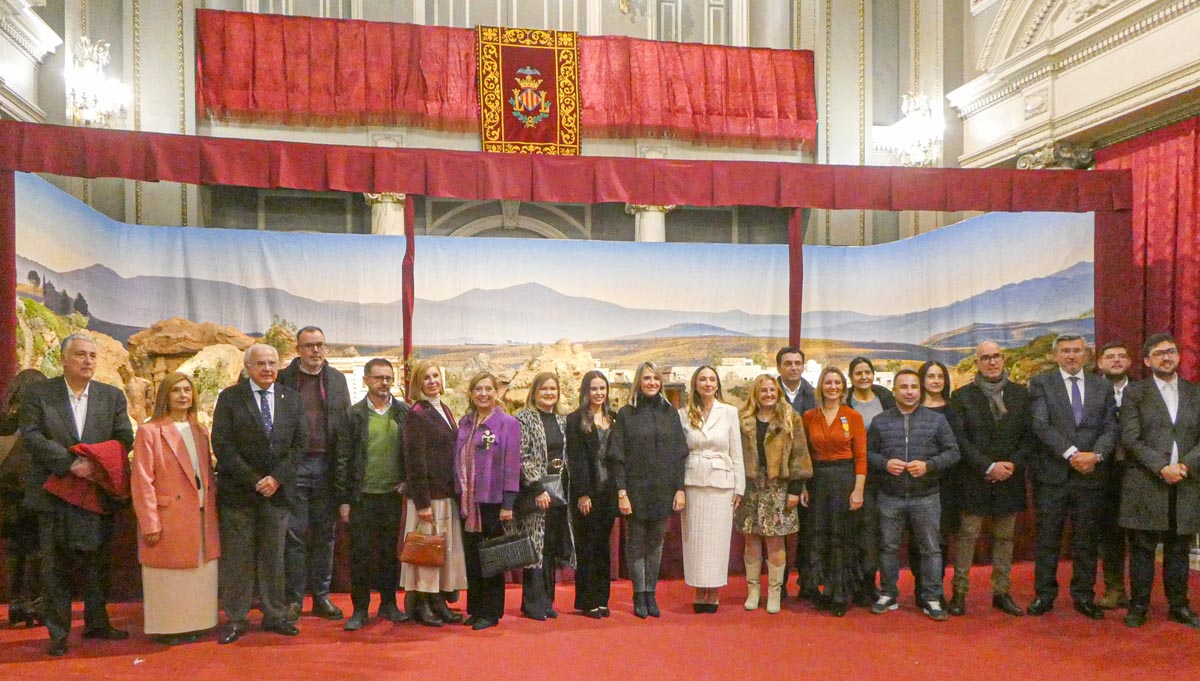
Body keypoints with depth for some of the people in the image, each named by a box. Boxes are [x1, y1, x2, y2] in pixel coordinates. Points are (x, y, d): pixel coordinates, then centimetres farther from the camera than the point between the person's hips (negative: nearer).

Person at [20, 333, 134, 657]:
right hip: (54, 494, -2)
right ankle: (58, 633, 15)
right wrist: (71, 463, -20)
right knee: (55, 567, 4)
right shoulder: (38, 393, -1)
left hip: (99, 493, 2)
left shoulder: (113, 396, 6)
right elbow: (32, 436, -11)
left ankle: (97, 623, 25)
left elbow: (124, 438, 2)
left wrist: (96, 462, -14)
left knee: (98, 564, 11)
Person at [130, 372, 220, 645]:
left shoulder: (200, 431, 13)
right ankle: (167, 629, 17)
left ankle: (192, 624, 22)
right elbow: (142, 481, -10)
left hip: (201, 520, 6)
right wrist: (150, 524, -14)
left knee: (199, 575, 9)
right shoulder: (149, 431, -6)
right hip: (168, 520, -6)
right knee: (168, 577, 2)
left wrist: (212, 514, 8)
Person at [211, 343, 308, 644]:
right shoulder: (230, 398, -1)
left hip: (276, 489, 3)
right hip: (237, 491, -2)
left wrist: (277, 478, -8)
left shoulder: (292, 399, 7)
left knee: (274, 556, 9)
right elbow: (222, 445, -7)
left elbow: (300, 443, 4)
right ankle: (235, 619, 11)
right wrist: (253, 481, -12)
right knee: (237, 557, 2)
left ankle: (275, 616, 17)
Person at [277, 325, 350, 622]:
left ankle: (322, 597, 19)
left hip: (327, 464, 3)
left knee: (325, 533, 9)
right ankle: (293, 599, 12)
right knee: (294, 534, 2)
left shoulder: (337, 379, 10)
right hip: (295, 464, -3)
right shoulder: (284, 378, 0)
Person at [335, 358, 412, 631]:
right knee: (361, 554, 3)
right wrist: (343, 500, -3)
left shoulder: (405, 413, 5)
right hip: (362, 496, -1)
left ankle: (388, 604, 21)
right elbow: (342, 460, 0)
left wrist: (408, 481, -4)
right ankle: (359, 609, 14)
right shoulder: (354, 415, 1)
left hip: (394, 495, 1)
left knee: (391, 553, 8)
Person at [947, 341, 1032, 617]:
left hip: (1009, 478, 3)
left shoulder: (1020, 394, 7)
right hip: (974, 480, -3)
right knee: (967, 535, 0)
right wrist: (988, 467, -14)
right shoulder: (963, 396, 0)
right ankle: (959, 592, 7)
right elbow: (960, 439, -6)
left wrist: (1013, 464, -9)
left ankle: (1002, 592, 18)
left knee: (1005, 537, 9)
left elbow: (1029, 435, 5)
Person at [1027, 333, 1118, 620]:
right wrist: (1072, 453, -18)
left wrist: (1095, 455, -13)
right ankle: (1044, 595, 14)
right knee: (1047, 538, 4)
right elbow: (1041, 425, -9)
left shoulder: (1102, 387, 11)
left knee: (1087, 540, 9)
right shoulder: (1040, 383, 1)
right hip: (1052, 474, -2)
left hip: (1092, 475, 3)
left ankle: (1084, 596, 21)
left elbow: (1110, 428, 5)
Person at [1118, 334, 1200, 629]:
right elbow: (1131, 439, -5)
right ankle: (1138, 606, 10)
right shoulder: (1135, 393, 3)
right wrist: (1162, 467, -15)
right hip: (1146, 484, -3)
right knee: (1143, 549, 3)